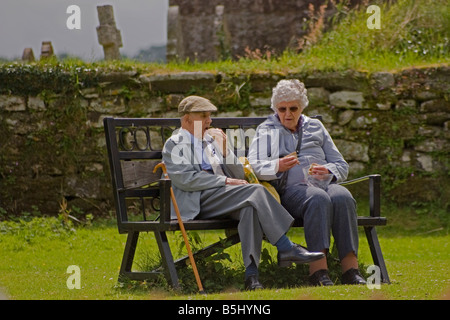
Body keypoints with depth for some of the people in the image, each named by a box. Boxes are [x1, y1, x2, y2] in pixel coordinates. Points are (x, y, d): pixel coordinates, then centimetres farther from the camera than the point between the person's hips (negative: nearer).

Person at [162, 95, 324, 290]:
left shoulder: (211, 141, 27)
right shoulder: (174, 144, 9)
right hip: (197, 203, -6)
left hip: (221, 196, 6)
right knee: (255, 191, -27)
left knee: (250, 207, -32)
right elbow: (185, 179, -8)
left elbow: (239, 175, 22)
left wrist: (224, 149, 5)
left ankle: (251, 274, -44)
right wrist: (226, 181, -12)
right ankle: (286, 249, -29)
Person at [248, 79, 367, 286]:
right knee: (318, 199, -37)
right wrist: (278, 166, -19)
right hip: (290, 188, -3)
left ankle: (351, 269, -41)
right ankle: (318, 271, -47)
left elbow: (342, 166, 23)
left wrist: (328, 171, -1)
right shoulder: (266, 131, 20)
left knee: (343, 197, -33)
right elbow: (254, 167, 2)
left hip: (324, 184, 3)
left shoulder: (315, 127, 27)